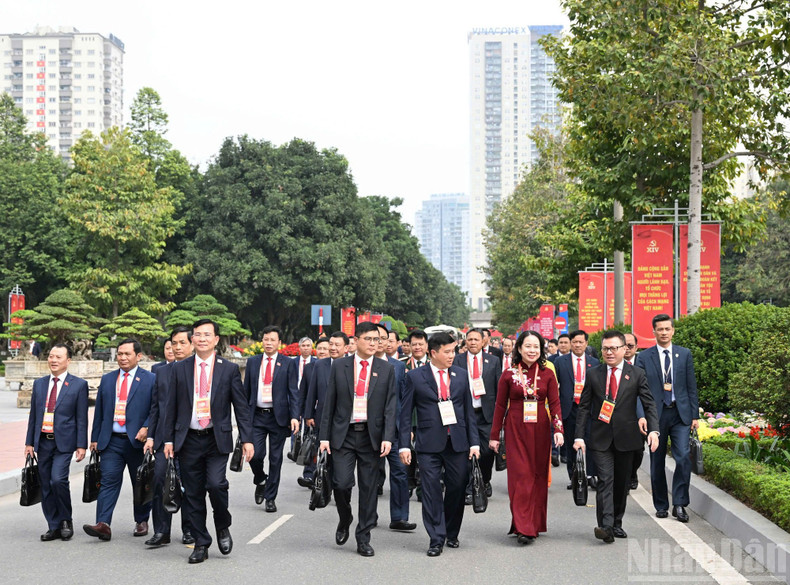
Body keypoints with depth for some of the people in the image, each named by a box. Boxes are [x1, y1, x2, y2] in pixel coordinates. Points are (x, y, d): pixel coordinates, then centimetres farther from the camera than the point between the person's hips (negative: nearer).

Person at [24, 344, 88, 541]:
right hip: (43, 442, 5)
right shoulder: (39, 384, 12)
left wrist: (81, 445, -7)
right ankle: (54, 527, 14)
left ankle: (66, 520, 2)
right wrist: (29, 442, 8)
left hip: (64, 442, -5)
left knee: (58, 479, -19)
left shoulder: (78, 385, -1)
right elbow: (33, 415, 14)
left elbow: (81, 418, -2)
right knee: (46, 486, 5)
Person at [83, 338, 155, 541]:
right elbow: (99, 411, 14)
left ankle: (141, 521, 25)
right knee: (108, 481, -8)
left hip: (137, 441, -2)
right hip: (111, 441, 2)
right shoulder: (107, 379, 12)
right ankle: (103, 525, -15)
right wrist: (95, 438, 11)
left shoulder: (150, 379, 0)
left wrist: (146, 428, -18)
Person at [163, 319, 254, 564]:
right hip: (189, 440, 2)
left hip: (217, 440, -2)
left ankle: (223, 527, 10)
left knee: (216, 484, -18)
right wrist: (169, 438, 4)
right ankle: (201, 544, 16)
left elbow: (241, 406, 3)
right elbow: (172, 406, 10)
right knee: (193, 493, 4)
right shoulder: (179, 369, 7)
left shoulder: (229, 369, 2)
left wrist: (247, 439, -4)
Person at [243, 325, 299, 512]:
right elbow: (246, 390, 12)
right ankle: (260, 481, 22)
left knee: (276, 458, 4)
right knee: (255, 454, -9)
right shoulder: (253, 362, 8)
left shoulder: (288, 364, 1)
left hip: (279, 417, -1)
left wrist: (295, 416, -12)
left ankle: (270, 498, 14)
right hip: (256, 415, 1)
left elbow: (293, 392, -2)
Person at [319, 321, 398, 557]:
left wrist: (388, 438, -10)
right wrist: (324, 436, -1)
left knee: (369, 489, 4)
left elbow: (391, 406, 1)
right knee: (341, 483, -8)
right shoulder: (339, 366, 4)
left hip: (371, 436, 1)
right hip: (343, 434, 0)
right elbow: (329, 403, 5)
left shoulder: (386, 370, 4)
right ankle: (344, 520, 23)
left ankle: (363, 539, 15)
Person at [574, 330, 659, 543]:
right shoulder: (593, 375, 5)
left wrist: (653, 430, -17)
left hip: (626, 438, 1)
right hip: (601, 438, -1)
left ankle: (617, 524, 23)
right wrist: (579, 436, -3)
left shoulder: (637, 375, 3)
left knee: (622, 483, 9)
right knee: (605, 480, -13)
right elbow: (584, 407, 5)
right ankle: (605, 526, -22)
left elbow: (649, 404, -1)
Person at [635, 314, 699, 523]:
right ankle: (661, 505, 19)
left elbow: (691, 386, 8)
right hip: (656, 414, 0)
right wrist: (641, 415, -13)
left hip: (681, 414, 0)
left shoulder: (684, 354, 7)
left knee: (683, 457, -12)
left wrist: (695, 415, 4)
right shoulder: (644, 357, 2)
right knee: (657, 462, 7)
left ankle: (679, 504, -2)